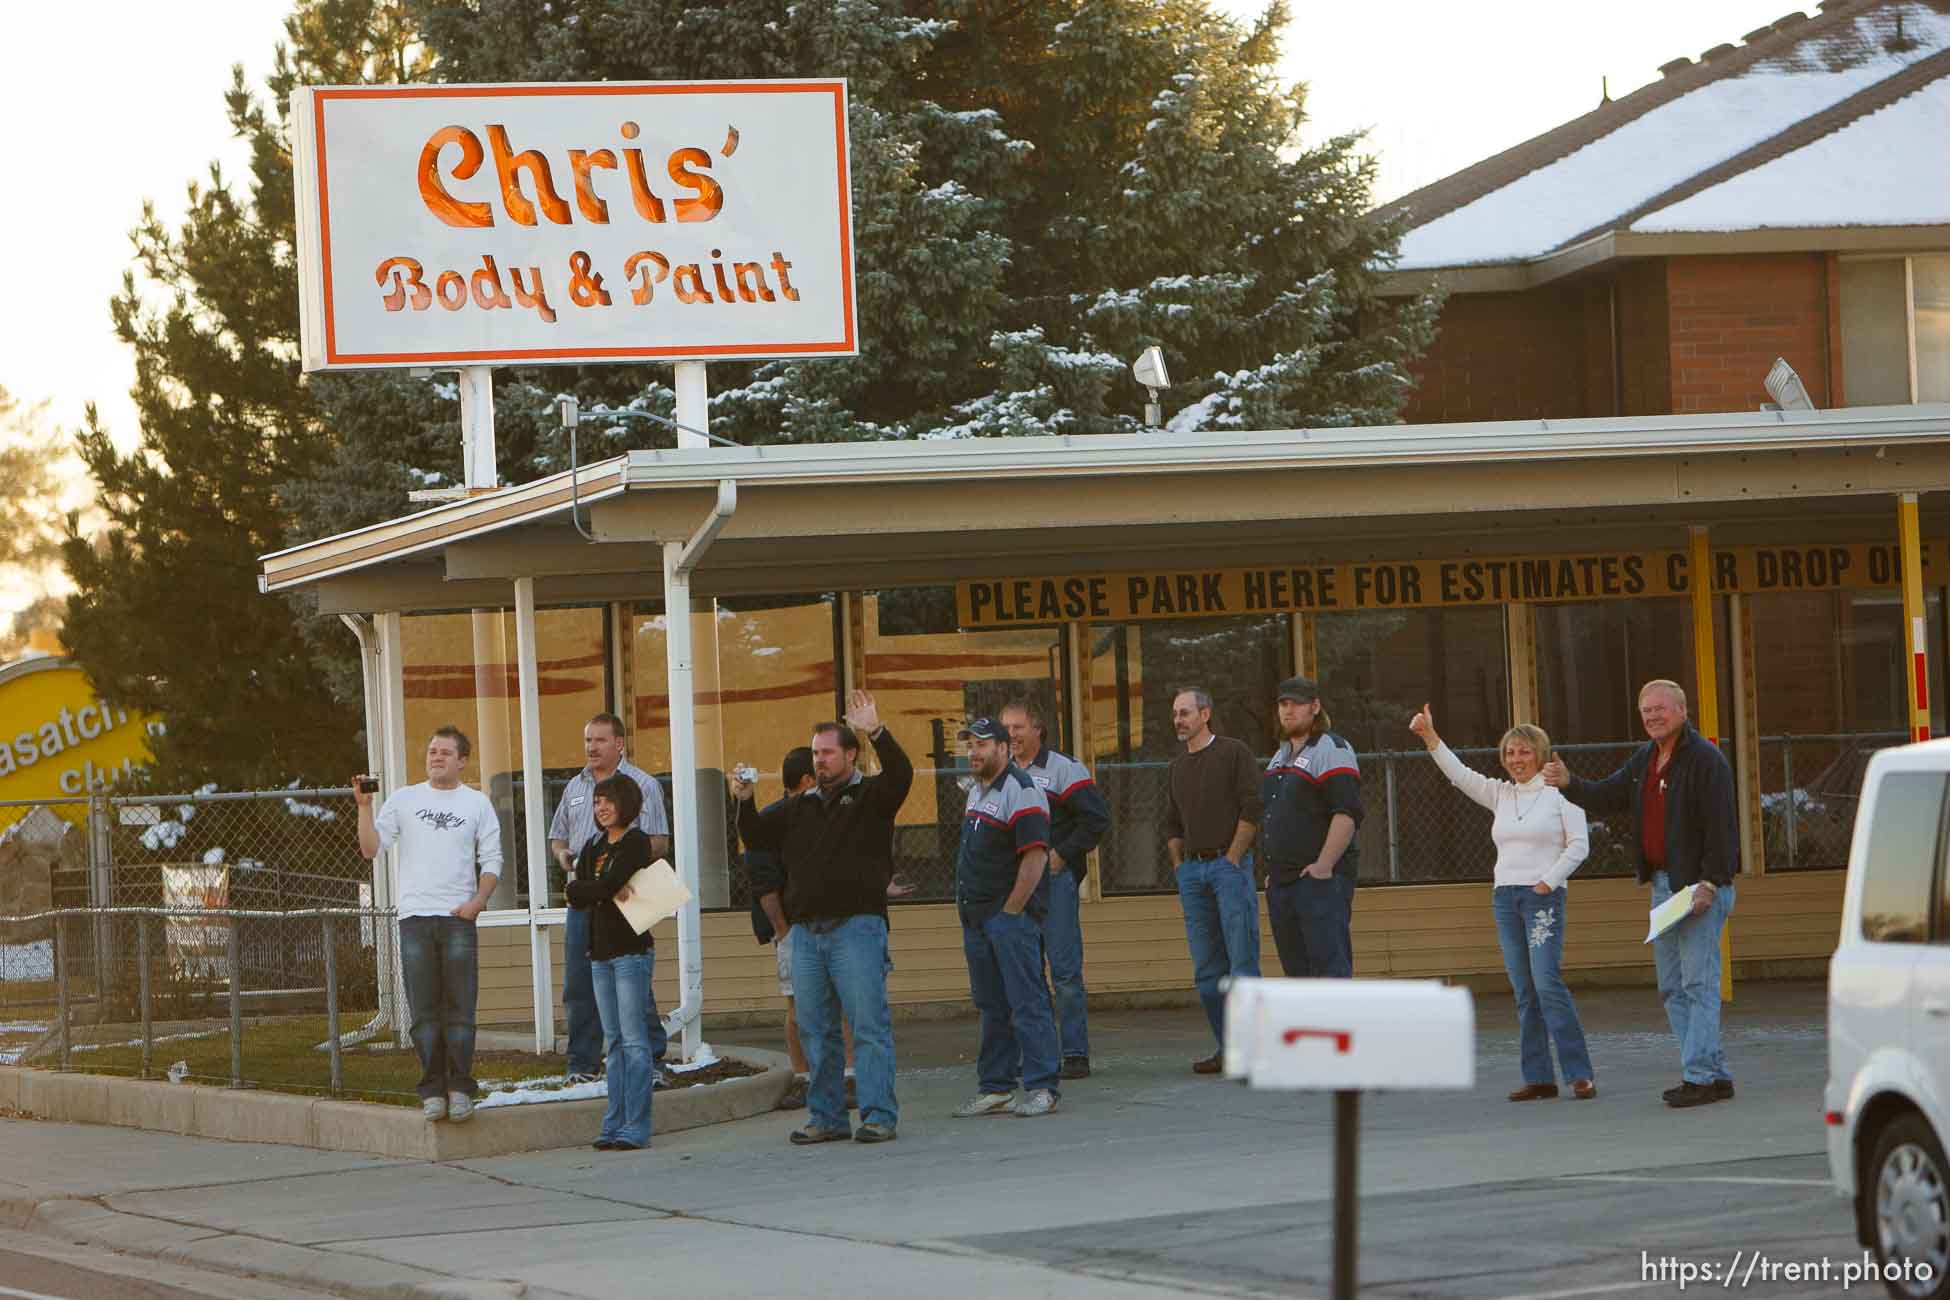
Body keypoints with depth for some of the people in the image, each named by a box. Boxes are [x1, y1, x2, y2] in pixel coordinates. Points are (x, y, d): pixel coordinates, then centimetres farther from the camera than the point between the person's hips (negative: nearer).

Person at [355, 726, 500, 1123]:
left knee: (459, 1011, -4)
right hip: (414, 916, 1)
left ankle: (460, 1090, 0)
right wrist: (364, 807, -7)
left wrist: (477, 901, -6)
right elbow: (371, 848, 5)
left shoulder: (477, 803, 10)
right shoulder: (404, 799, 11)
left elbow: (491, 861, 8)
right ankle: (433, 1091, 3)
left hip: (458, 917, -1)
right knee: (424, 1012, 0)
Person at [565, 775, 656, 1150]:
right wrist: (609, 892, -10)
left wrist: (590, 890, -3)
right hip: (601, 952, 8)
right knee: (613, 1042, 8)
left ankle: (636, 1128, -10)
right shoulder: (594, 846, 15)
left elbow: (606, 884, -20)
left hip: (632, 950, -8)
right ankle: (615, 1124, 10)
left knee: (633, 1040, -9)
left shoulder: (636, 842, -7)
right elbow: (574, 894, 3)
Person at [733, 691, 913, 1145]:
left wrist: (876, 733, -27)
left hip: (857, 928, -6)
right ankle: (827, 1118, 12)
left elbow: (901, 775, -15)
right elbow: (757, 837, 19)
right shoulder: (799, 807, 20)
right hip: (806, 932, 6)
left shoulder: (870, 797, 4)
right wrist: (745, 803, 2)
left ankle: (879, 1116, -11)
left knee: (869, 1025, -10)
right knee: (815, 1030, 7)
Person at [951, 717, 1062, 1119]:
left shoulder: (1021, 792, -12)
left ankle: (1042, 1088, -8)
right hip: (976, 916, 9)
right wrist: (965, 907, 17)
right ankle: (995, 1089, 16)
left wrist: (1011, 912, -18)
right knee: (991, 1006, 12)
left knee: (1027, 1002, -9)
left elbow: (1035, 856, -19)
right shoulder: (976, 793, 17)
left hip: (1012, 914, -9)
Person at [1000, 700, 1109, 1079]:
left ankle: (1075, 1055, -5)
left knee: (1065, 971, -7)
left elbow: (1097, 817, -8)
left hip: (1055, 878, -6)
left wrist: (1061, 855, -11)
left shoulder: (1064, 770, -3)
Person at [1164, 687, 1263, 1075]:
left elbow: (1252, 810, -8)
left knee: (1242, 959, -10)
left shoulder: (1234, 753, -1)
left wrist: (1233, 858, -11)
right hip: (1191, 869, 7)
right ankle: (1227, 1048, 9)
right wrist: (1179, 866, 12)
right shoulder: (1176, 769, 18)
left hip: (1229, 864, -7)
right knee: (1207, 967, 5)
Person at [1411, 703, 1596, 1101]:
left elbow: (1579, 843, -5)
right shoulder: (1501, 794, 14)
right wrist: (1430, 737, -4)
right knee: (1524, 991, 3)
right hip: (1504, 897, 6)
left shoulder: (1558, 792, -1)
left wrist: (1549, 881, -11)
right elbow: (1459, 774, 7)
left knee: (1547, 982, -16)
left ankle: (1580, 1073, -14)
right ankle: (1538, 1078, 4)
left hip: (1543, 897, -6)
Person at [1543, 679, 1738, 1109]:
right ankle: (1715, 1075, 12)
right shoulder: (1645, 760, 16)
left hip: (1700, 884, -10)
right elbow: (1607, 797, 19)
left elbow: (1721, 827, -18)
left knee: (1698, 983, -11)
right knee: (1672, 988, 10)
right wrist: (1569, 784, 1)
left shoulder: (1706, 759, -12)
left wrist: (1709, 883, -23)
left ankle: (1699, 1077, -13)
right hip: (1663, 884, 10)